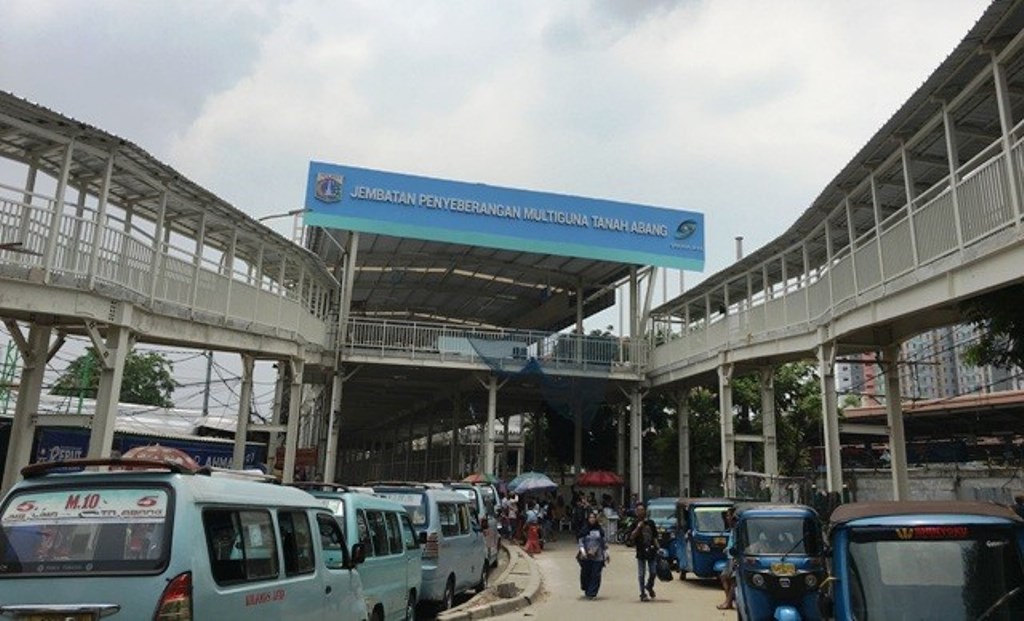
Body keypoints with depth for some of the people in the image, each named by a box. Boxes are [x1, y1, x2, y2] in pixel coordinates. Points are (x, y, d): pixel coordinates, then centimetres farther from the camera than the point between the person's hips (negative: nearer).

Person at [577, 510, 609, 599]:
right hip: (586, 557, -1)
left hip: (598, 557, 1)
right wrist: (583, 551, -12)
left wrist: (606, 554, 11)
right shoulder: (584, 530, 3)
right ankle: (586, 590, 26)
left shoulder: (600, 530, 8)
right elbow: (581, 542, 2)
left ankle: (591, 593, 0)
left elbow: (604, 542, 13)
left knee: (595, 575, -5)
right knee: (585, 574, 3)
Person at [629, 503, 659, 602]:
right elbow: (631, 538, -11)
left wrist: (657, 548, 5)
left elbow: (655, 537, 13)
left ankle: (649, 587, 32)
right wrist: (638, 528, -20)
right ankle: (643, 593, 11)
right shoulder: (635, 524, -1)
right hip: (641, 552, -2)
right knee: (641, 574, 1)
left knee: (653, 572, 4)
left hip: (651, 551, 2)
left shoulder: (651, 522, 7)